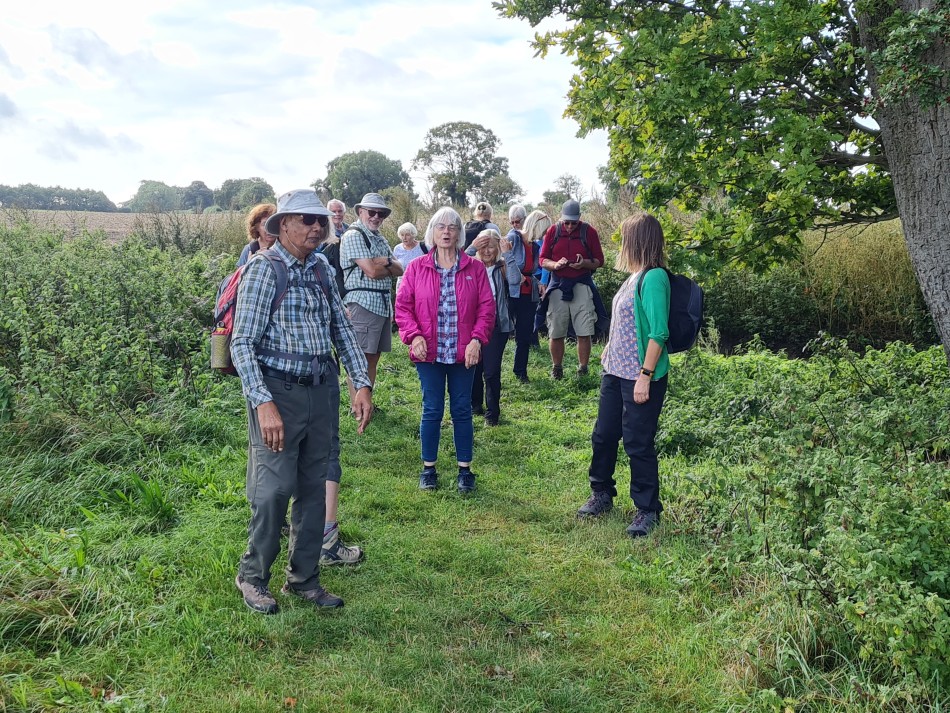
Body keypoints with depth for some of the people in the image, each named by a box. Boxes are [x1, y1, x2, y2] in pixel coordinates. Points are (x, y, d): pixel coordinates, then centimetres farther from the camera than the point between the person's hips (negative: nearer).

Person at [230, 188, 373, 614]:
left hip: (318, 392, 6)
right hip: (277, 392, -6)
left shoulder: (320, 269, 8)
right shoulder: (264, 270, -10)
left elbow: (342, 329, 12)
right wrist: (263, 403, -23)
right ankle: (252, 576, 21)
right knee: (274, 490, -3)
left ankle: (303, 578, 28)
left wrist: (362, 384, 3)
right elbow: (242, 344, -14)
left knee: (313, 490, 13)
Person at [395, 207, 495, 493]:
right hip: (429, 352, 0)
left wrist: (477, 339, -11)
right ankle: (428, 469, 21)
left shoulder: (475, 268, 2)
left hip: (463, 353, 1)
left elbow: (487, 307, 1)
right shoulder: (416, 268, 2)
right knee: (432, 411, 7)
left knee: (462, 410, 9)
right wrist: (414, 335, -13)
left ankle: (465, 470, 21)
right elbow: (403, 305, 1)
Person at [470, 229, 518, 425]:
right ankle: (475, 404, 34)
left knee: (491, 371, -3)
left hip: (496, 326, -2)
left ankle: (492, 412, 10)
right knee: (474, 367, 14)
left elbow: (515, 280, -21)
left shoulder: (502, 268, -1)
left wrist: (508, 254, -18)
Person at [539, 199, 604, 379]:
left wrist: (584, 263, -17)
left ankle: (583, 371, 9)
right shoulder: (553, 231, 3)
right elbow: (543, 260, 5)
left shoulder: (589, 231, -1)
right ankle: (556, 369, 21)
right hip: (558, 285, 1)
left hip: (581, 285, -1)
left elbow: (599, 261, 4)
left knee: (584, 333, -3)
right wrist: (555, 264, -16)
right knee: (556, 333, 6)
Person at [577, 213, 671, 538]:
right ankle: (602, 494, 35)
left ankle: (647, 510, 17)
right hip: (615, 371, 9)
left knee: (638, 443, 1)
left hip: (640, 376, -9)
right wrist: (608, 351, 20)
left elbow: (658, 332, -21)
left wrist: (646, 376, -22)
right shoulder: (634, 277, 10)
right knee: (603, 435, 17)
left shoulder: (654, 278, -18)